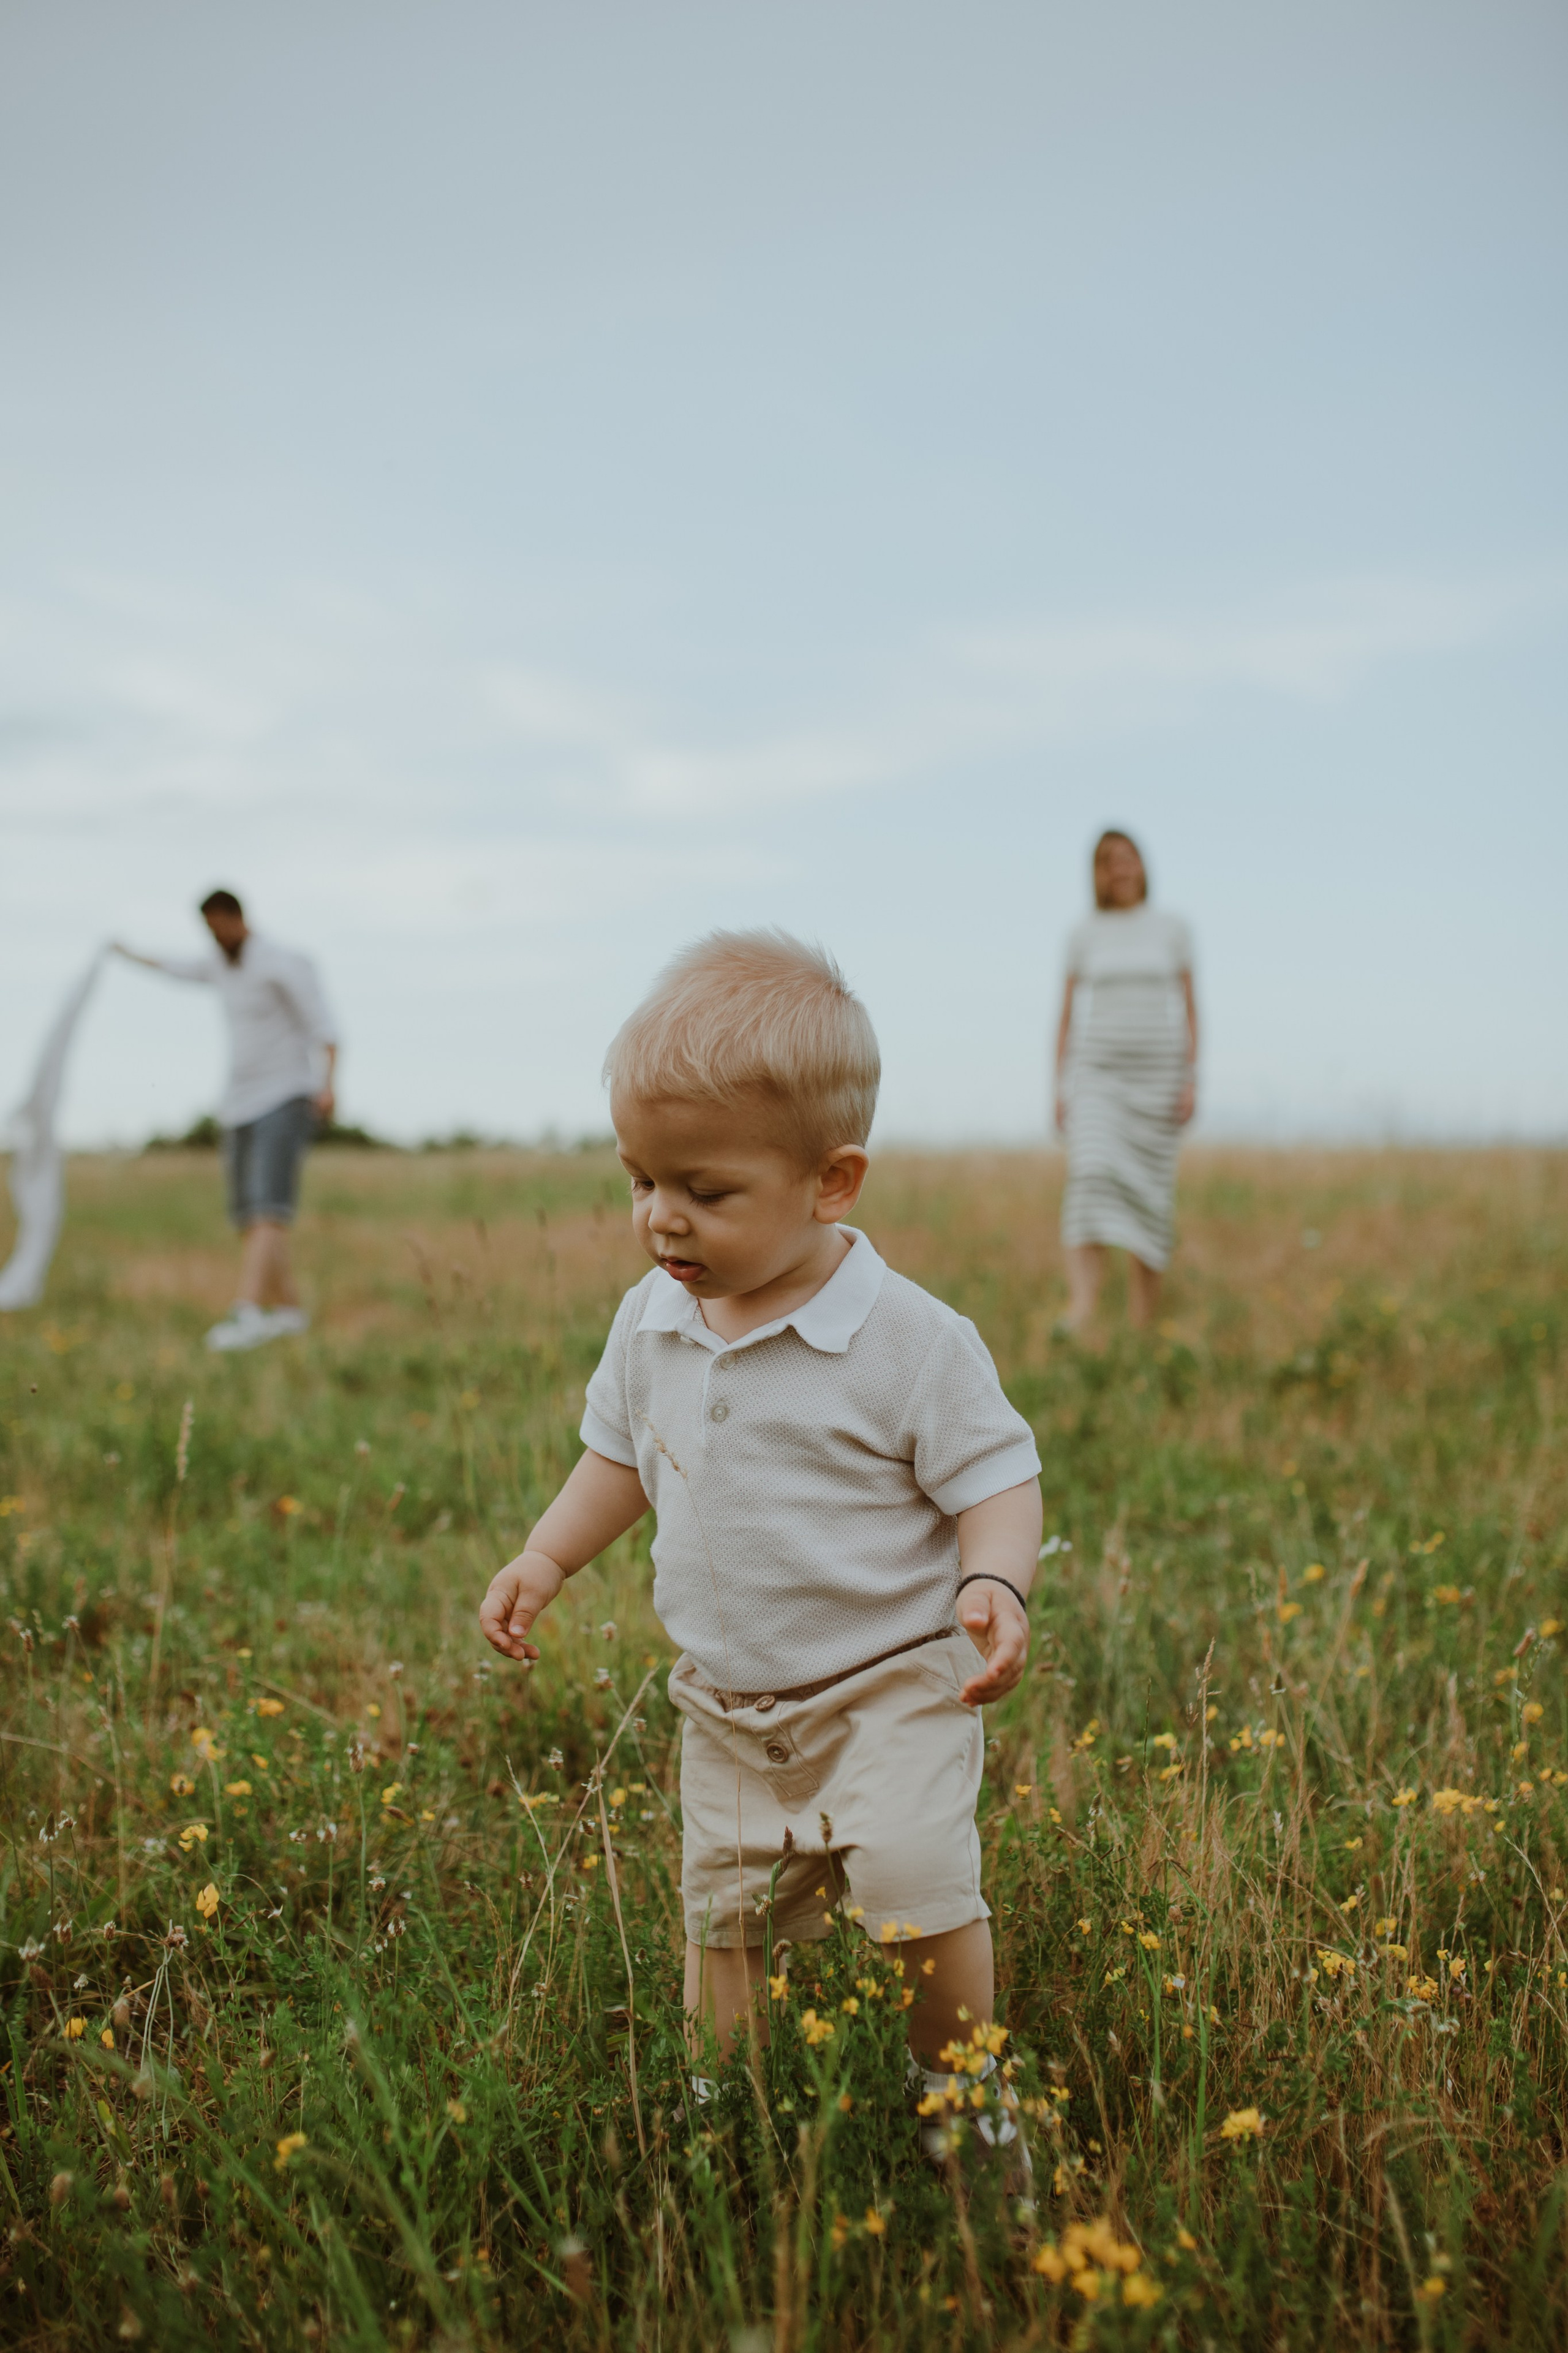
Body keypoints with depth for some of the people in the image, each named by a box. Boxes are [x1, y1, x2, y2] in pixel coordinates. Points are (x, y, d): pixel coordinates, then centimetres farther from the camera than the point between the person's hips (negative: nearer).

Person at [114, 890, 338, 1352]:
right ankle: (289, 1310, 20)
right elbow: (181, 968, 38)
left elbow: (323, 1027, -20)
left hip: (285, 1102, -8)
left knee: (268, 1210, -22)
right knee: (249, 1217, 7)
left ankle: (248, 1316, -35)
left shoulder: (284, 964, -11)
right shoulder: (223, 962, 15)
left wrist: (327, 1085, -35)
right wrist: (133, 956, 56)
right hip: (242, 1107, 9)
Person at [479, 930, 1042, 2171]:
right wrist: (544, 1561, 6)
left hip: (891, 1684, -5)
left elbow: (997, 1481, -13)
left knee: (914, 1887, -17)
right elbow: (621, 1454, 15)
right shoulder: (652, 1324, -2)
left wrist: (993, 1585, -31)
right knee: (723, 1919, 12)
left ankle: (966, 2099, 9)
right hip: (728, 1705, 5)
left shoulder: (910, 1337, -19)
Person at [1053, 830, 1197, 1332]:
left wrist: (1192, 1080, -4)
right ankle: (1080, 1313, -31)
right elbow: (1066, 1015, 8)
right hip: (1097, 1069, -1)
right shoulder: (1084, 935, 7)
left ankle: (1142, 1323, 11)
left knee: (1149, 1194, 1)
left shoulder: (1173, 930, 6)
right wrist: (1060, 1089, 1)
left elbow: (1190, 1009, 6)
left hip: (1157, 1072, 1)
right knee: (1091, 1175, -21)